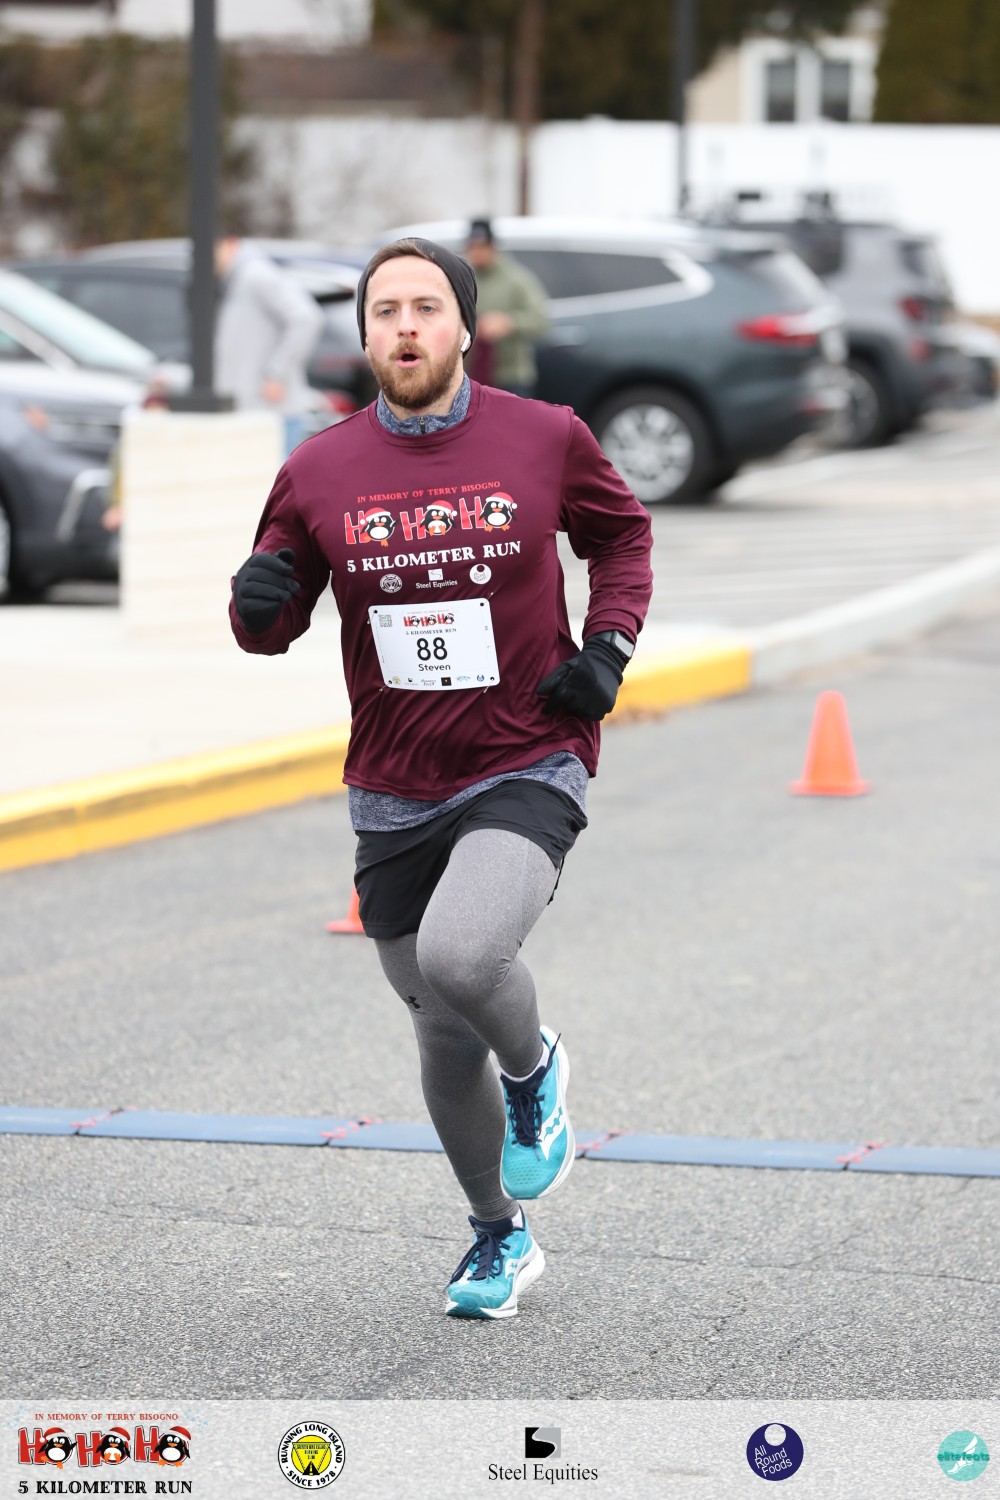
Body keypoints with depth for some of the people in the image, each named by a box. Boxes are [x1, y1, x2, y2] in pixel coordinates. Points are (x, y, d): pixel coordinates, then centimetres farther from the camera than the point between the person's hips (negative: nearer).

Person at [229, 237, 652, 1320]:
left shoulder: (546, 438, -4)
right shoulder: (318, 471, -1)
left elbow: (621, 533, 15)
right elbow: (273, 628, 9)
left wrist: (609, 643, -2)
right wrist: (258, 601, -14)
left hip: (528, 771, -3)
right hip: (394, 798, 3)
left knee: (460, 956, -30)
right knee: (443, 1037, 12)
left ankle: (533, 1067, 6)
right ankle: (499, 1237, 35)